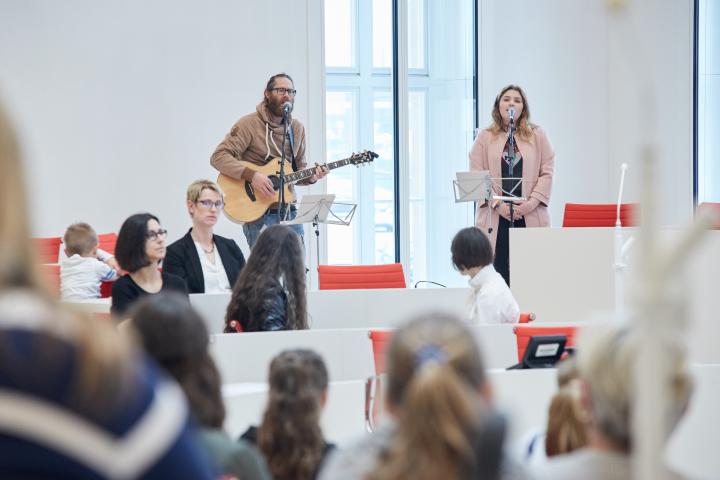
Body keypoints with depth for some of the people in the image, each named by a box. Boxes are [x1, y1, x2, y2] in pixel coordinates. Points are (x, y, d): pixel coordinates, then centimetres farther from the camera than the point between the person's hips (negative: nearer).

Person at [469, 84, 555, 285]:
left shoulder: (537, 136, 12)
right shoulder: (485, 138, 10)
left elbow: (547, 173, 6)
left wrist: (532, 202, -8)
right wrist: (497, 204, -10)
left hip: (530, 216, 0)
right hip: (495, 217, 0)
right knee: (497, 272, -5)